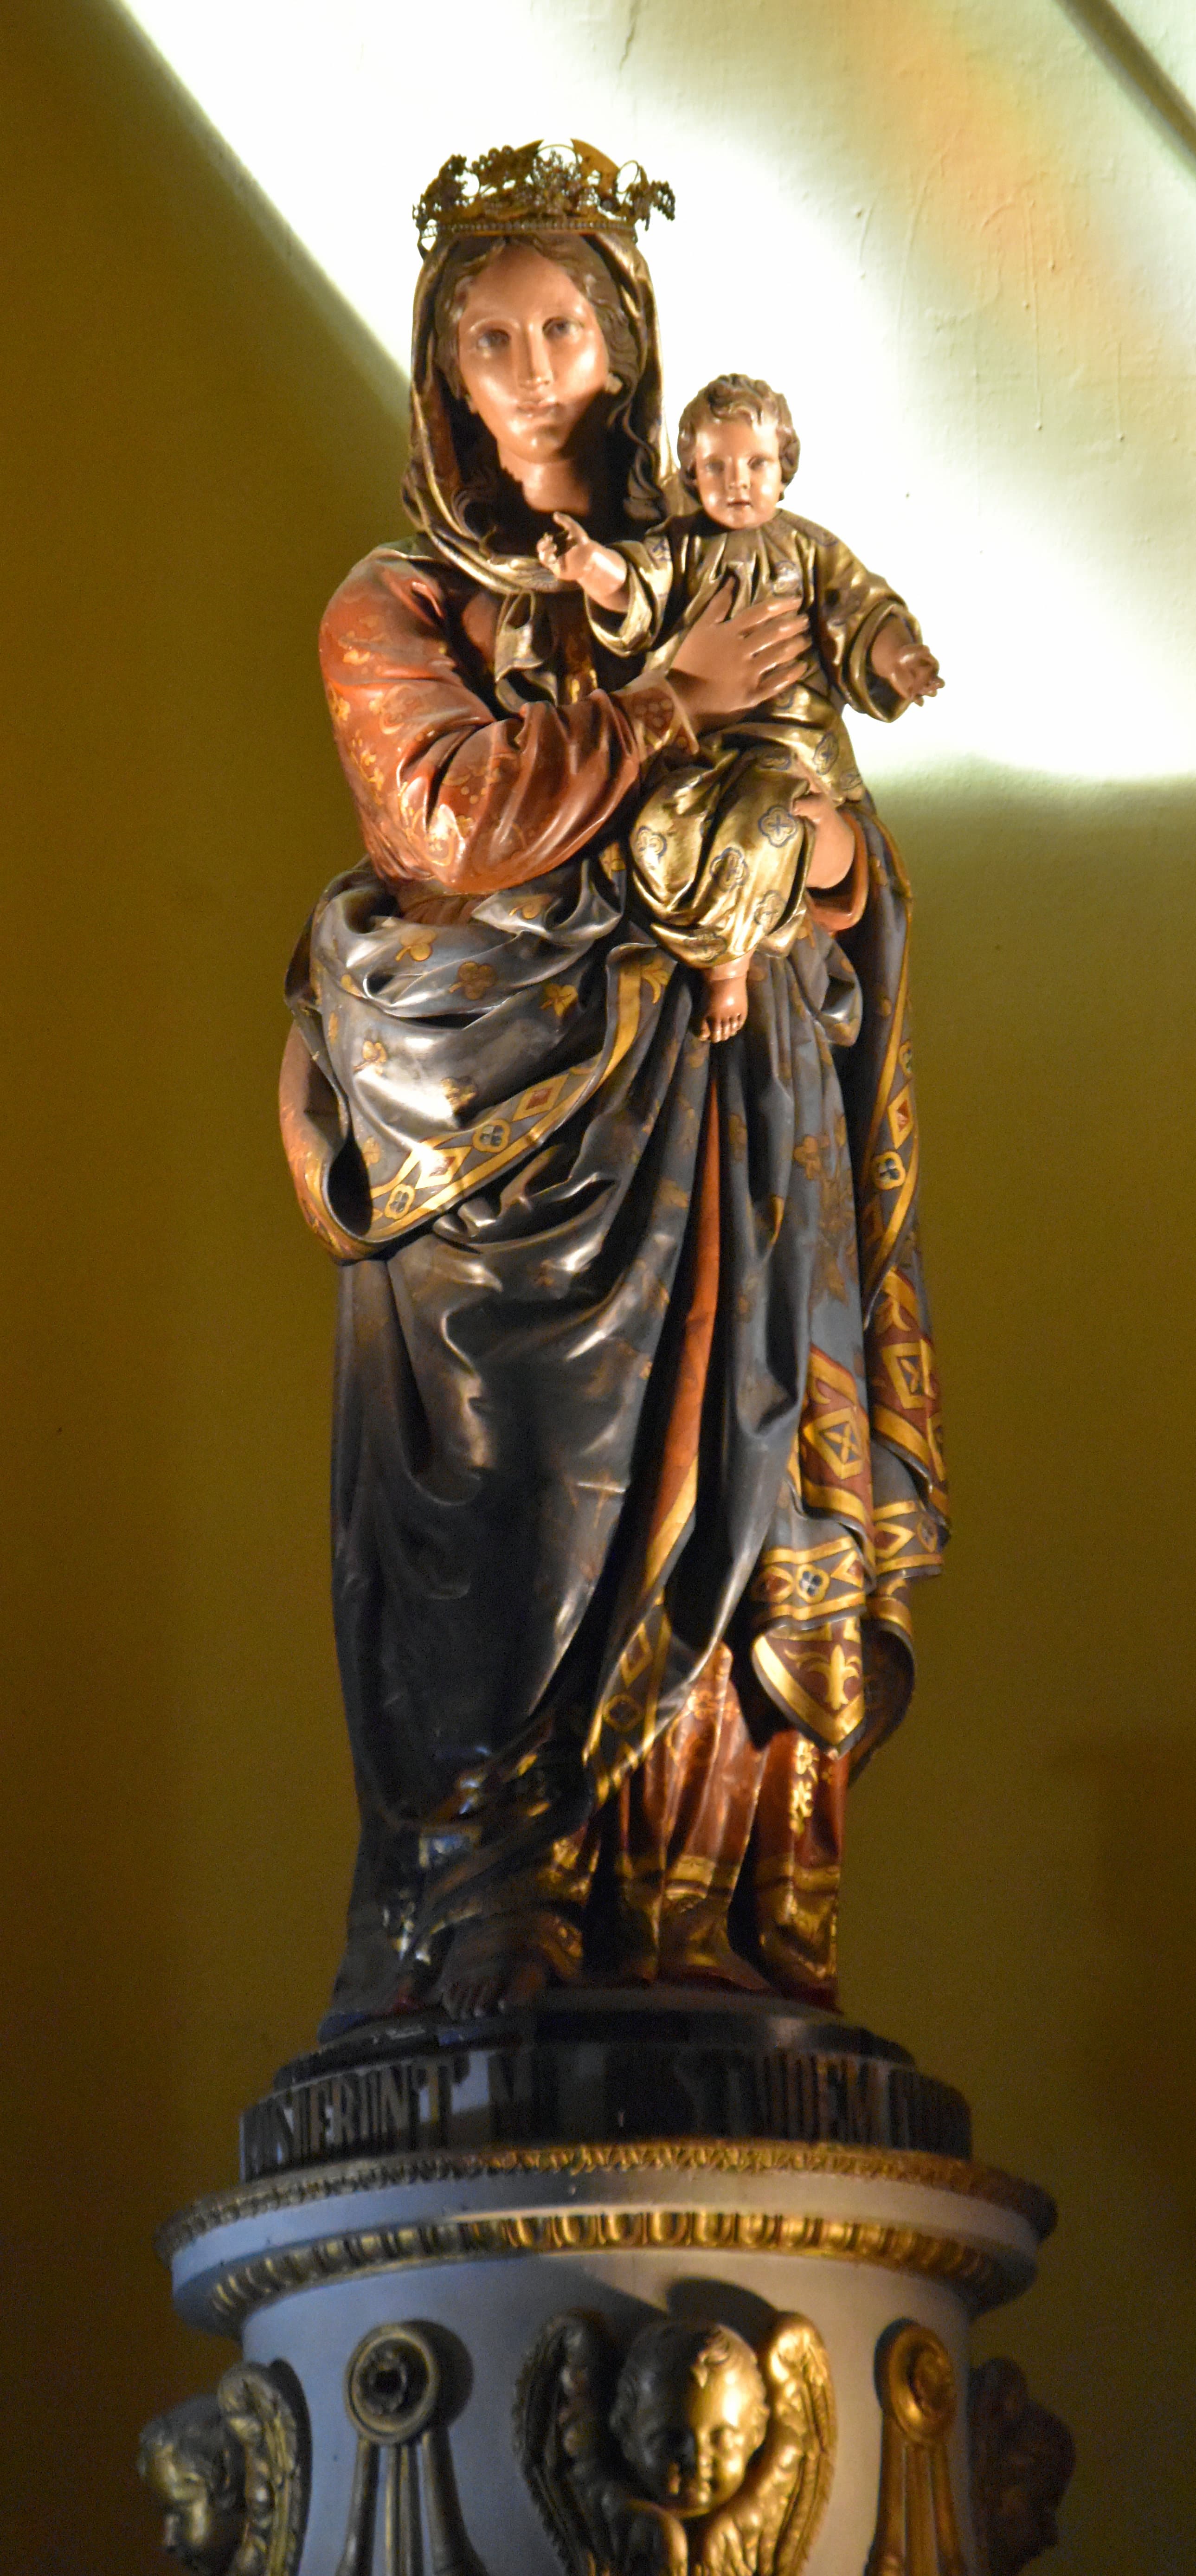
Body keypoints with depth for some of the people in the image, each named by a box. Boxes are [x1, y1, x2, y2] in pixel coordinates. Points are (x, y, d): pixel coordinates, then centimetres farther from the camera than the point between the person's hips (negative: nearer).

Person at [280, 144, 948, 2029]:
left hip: (699, 1145, 4)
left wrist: (813, 846, -4)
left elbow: (854, 873, 19)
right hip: (497, 1131, -4)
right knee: (505, 1521, -11)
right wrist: (672, 704, -6)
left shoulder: (710, 589, 20)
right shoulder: (398, 610, 9)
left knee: (707, 1502, -5)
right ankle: (483, 1962, -12)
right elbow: (456, 817, -10)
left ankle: (696, 1934, -5)